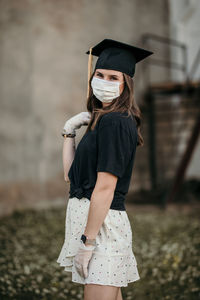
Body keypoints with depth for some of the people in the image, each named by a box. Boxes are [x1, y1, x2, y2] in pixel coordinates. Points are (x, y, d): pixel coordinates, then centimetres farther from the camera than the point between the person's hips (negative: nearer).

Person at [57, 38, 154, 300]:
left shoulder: (114, 122, -15)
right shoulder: (102, 119, 15)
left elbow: (105, 187, -20)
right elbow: (71, 175, 15)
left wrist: (86, 240, -19)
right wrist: (68, 133, 6)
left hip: (102, 221, -10)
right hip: (85, 214, 10)